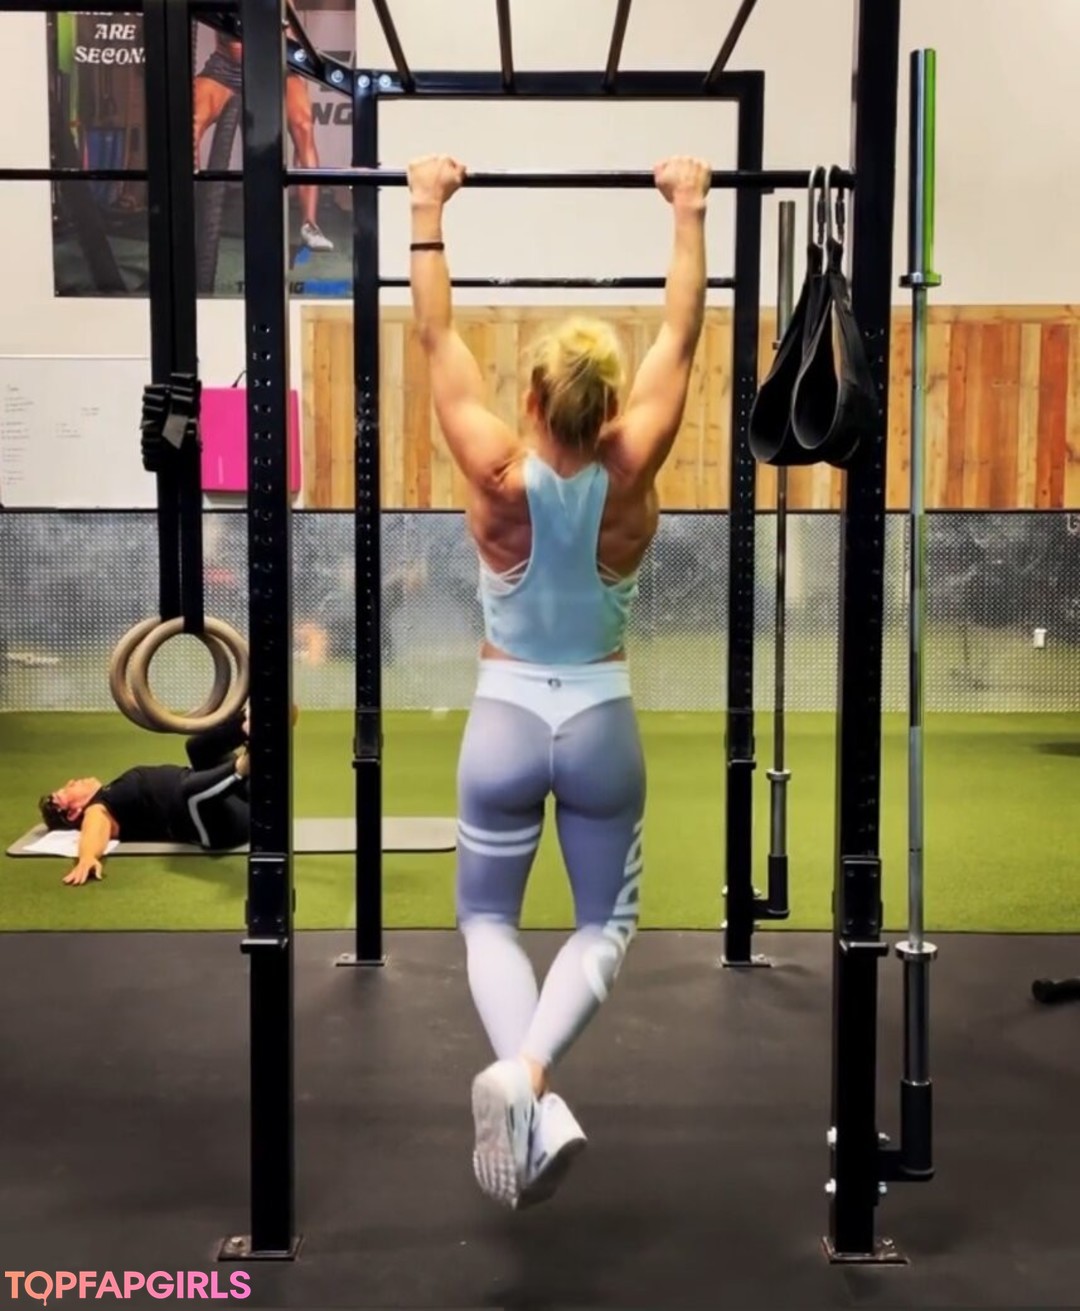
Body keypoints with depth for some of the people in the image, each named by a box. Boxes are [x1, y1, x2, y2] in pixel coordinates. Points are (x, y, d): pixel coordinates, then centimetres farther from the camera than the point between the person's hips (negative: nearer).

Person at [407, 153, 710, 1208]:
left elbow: (437, 340, -7)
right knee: (605, 920, 17)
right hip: (601, 721, 1)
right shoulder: (630, 475, -12)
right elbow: (680, 341, -4)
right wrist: (690, 211, 5)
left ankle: (520, 1079, -13)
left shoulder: (498, 477, -15)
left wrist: (428, 212, 1)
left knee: (487, 920, 16)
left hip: (506, 718, -1)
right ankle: (533, 1071, -12)